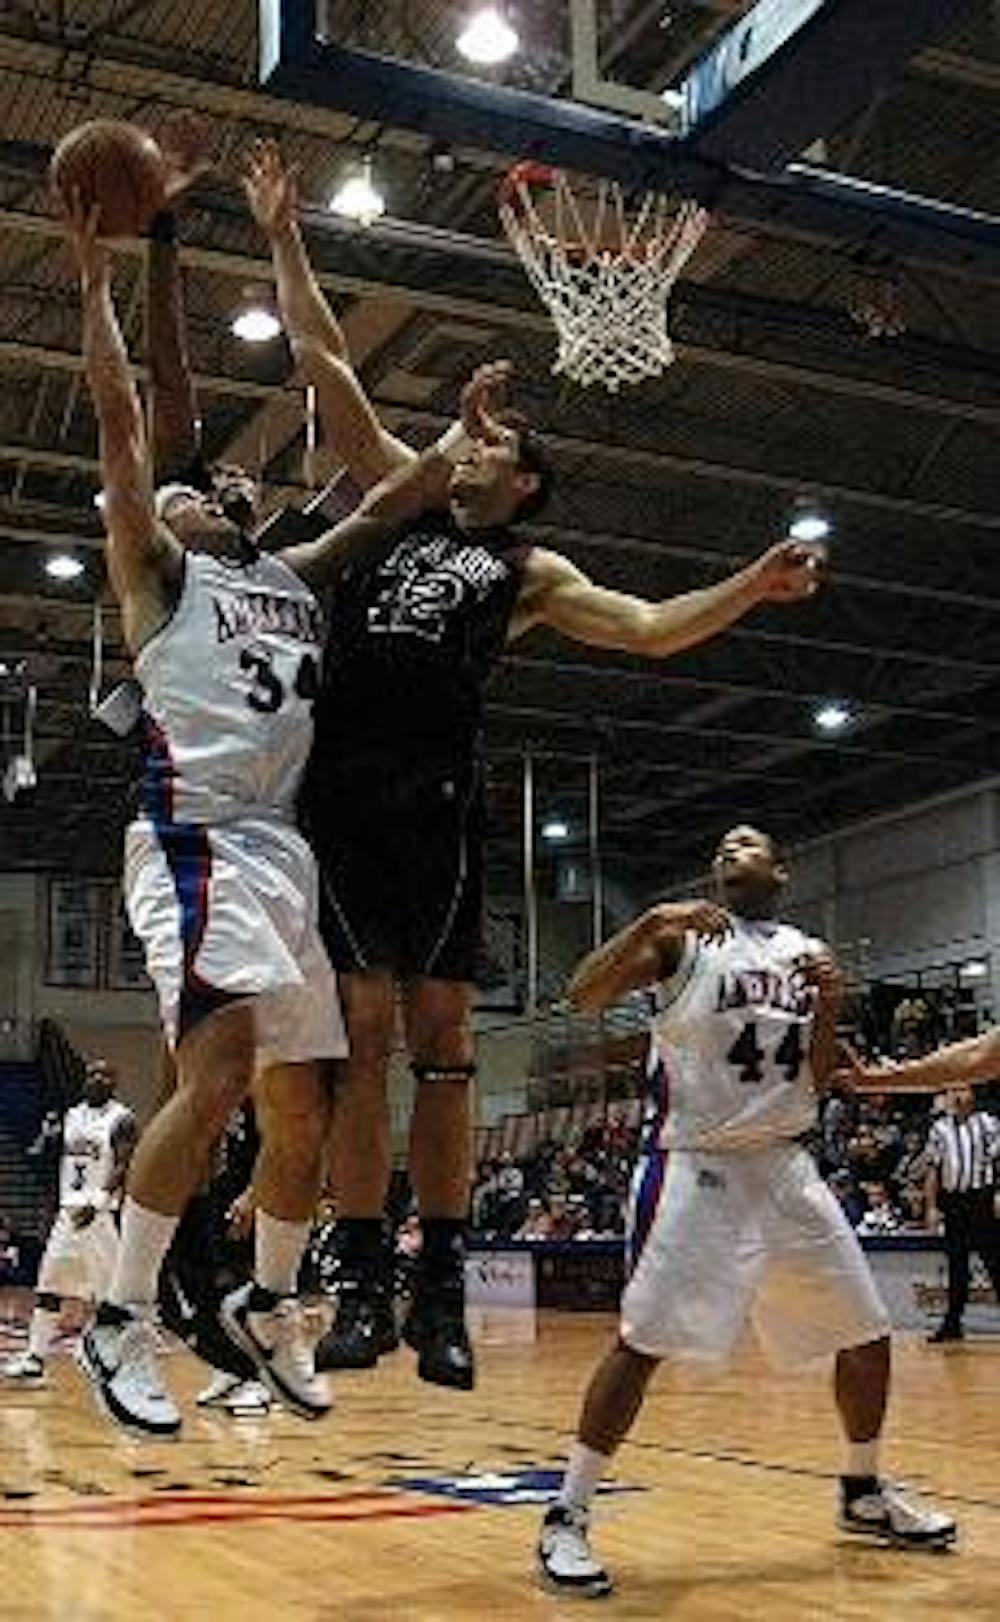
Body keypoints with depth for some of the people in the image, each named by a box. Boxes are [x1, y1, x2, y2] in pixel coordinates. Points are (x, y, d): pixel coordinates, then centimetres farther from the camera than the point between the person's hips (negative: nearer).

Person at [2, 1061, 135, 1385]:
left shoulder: (121, 1119, -7)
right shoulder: (72, 1115, 14)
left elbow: (125, 1167, -15)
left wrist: (98, 1201, -25)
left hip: (101, 1212, -6)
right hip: (68, 1211, 6)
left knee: (111, 1290, -4)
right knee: (48, 1285, 2)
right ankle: (34, 1360, 3)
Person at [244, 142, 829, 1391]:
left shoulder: (530, 572, 17)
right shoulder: (398, 495, 21)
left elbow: (651, 630, 9)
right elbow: (325, 366, 20)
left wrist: (754, 586, -3)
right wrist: (282, 238, 19)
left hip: (436, 798, -1)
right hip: (341, 785, 1)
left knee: (440, 1039, -1)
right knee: (363, 1030, -4)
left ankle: (442, 1290, 3)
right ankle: (363, 1282, -2)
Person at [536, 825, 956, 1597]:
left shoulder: (809, 954, 13)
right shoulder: (682, 937, -2)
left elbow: (819, 1081, 10)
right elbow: (583, 995, -15)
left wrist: (829, 1004, -6)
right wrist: (650, 922, -26)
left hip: (783, 1164, 6)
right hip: (695, 1164, -6)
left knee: (866, 1331, 11)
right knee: (645, 1340, -14)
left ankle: (865, 1492, 32)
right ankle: (566, 1518, -4)